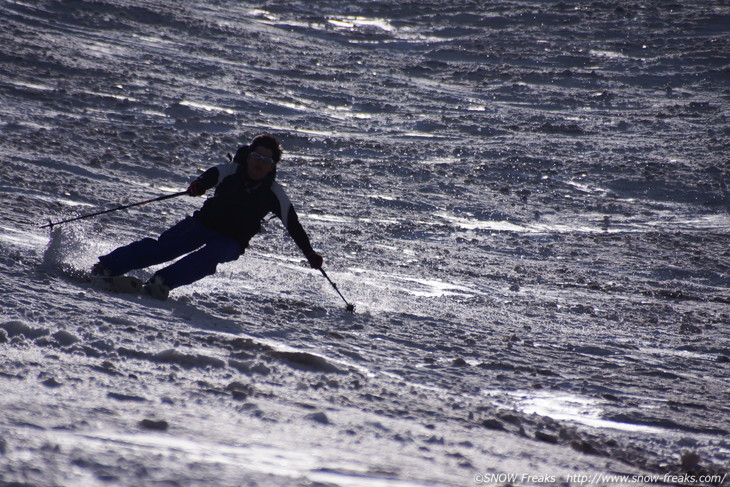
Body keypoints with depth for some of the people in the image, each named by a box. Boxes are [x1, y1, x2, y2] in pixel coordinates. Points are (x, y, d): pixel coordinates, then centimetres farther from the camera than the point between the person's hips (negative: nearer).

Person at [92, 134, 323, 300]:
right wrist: (200, 184, -50)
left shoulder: (274, 194, -7)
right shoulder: (232, 171, -8)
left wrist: (310, 254, -8)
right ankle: (106, 266, -20)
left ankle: (163, 281, -41)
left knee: (210, 255, -34)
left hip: (232, 242, 0)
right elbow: (214, 175, -27)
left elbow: (293, 225, -1)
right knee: (164, 246, -19)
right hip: (205, 222, 0)